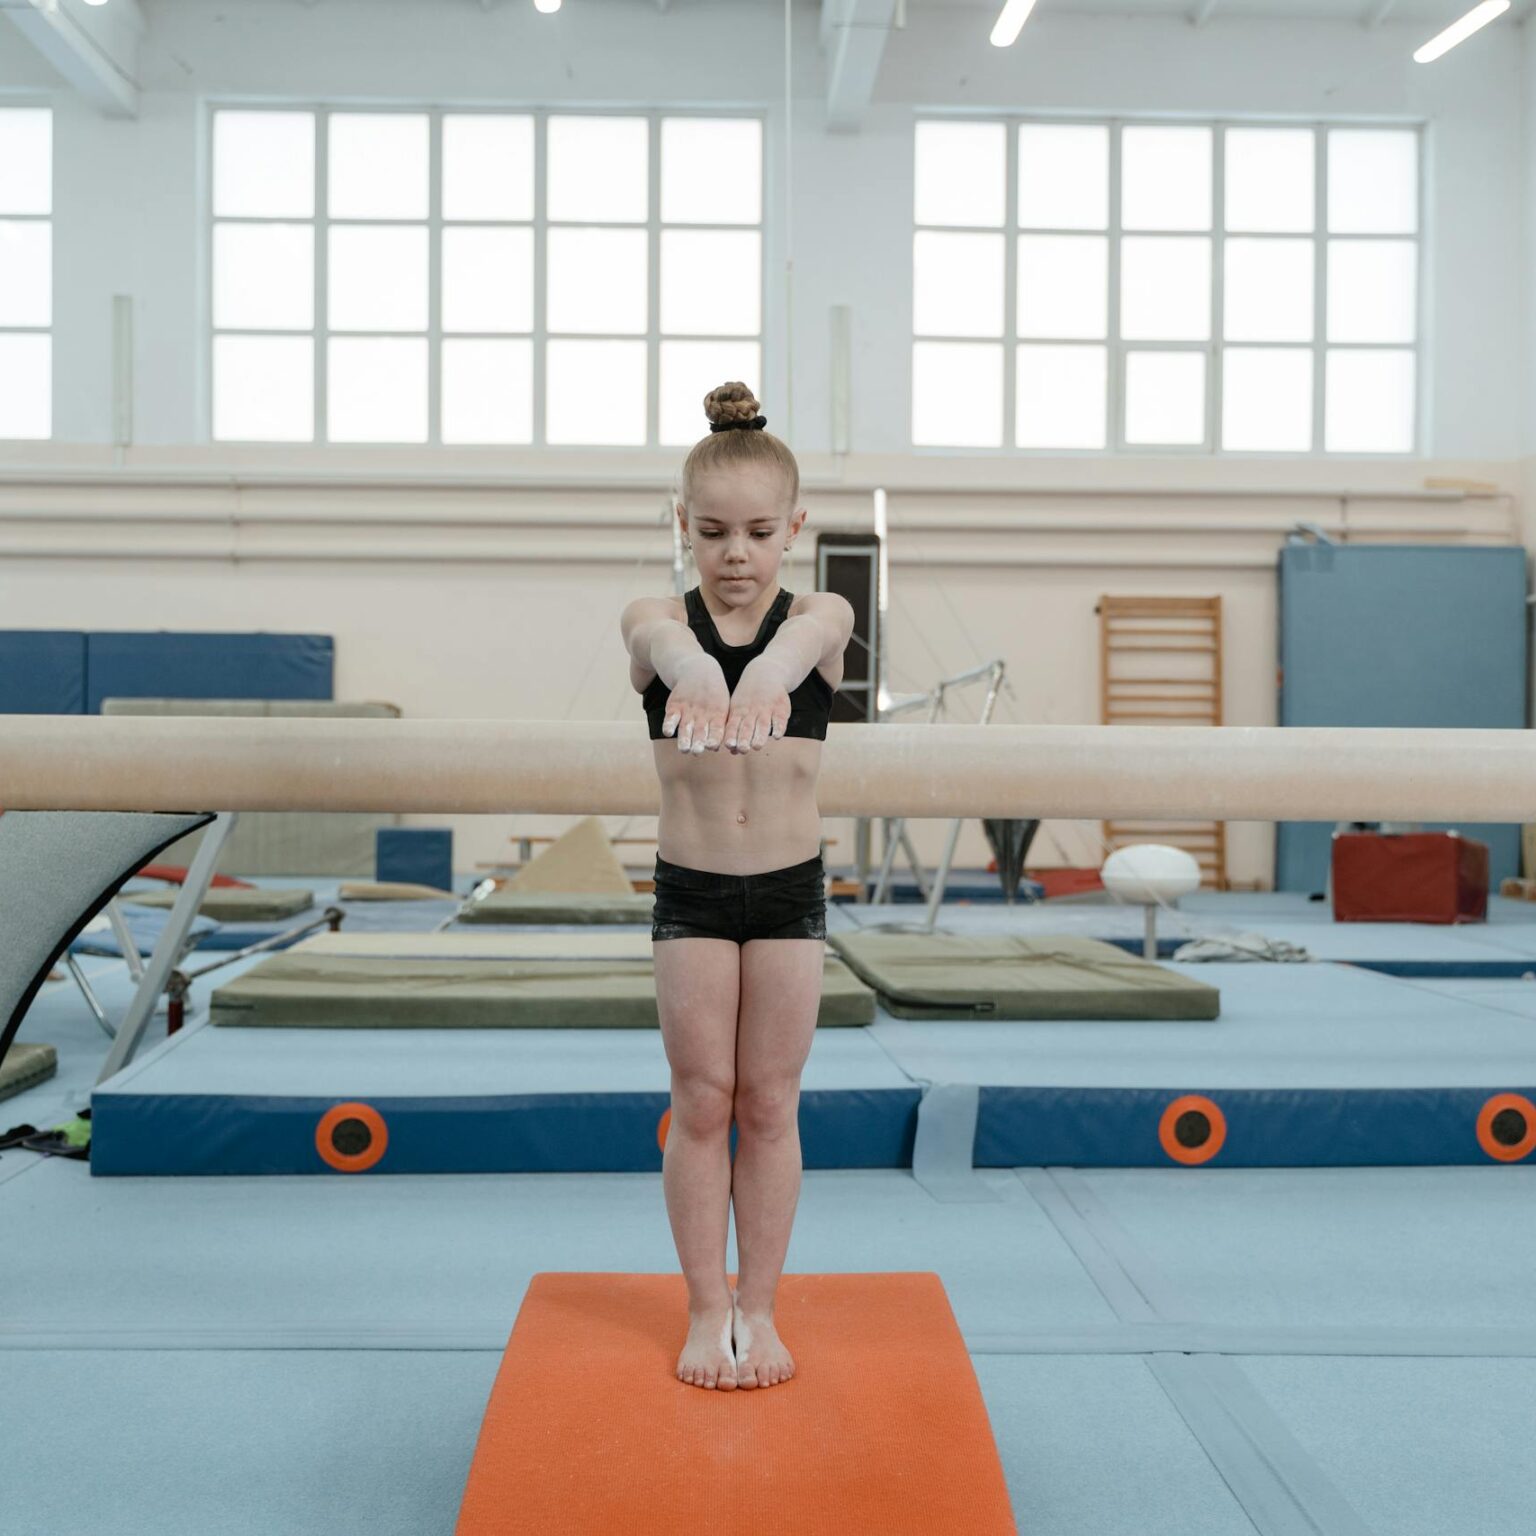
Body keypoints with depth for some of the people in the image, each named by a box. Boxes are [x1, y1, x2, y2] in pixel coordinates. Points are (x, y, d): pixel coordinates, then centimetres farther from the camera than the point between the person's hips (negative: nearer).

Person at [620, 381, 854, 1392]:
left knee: (769, 1104, 8)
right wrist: (690, 674, -57)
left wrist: (765, 675, -55)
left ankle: (759, 1309, 21)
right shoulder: (656, 623, -4)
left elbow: (799, 640, -29)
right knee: (701, 1101, 6)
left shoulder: (823, 618, -3)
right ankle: (707, 1307, 20)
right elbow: (667, 639, -30)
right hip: (690, 891, 0)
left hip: (791, 889, 0)